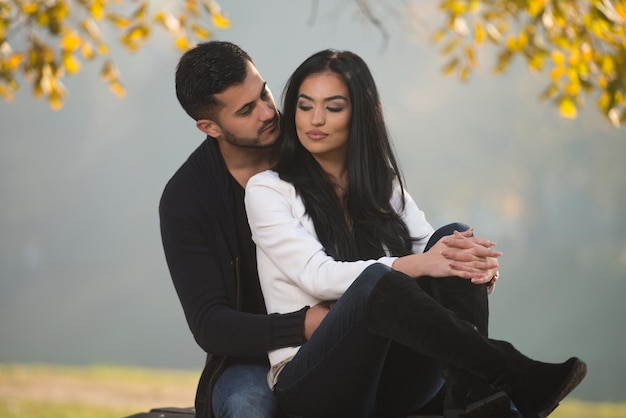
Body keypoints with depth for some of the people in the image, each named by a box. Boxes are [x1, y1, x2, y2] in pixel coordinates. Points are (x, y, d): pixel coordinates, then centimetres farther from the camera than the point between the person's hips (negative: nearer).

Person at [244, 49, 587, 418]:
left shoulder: (385, 185, 17)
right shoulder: (268, 190, 2)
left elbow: (434, 253, 4)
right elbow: (317, 276, -13)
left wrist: (478, 263, -21)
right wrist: (414, 266, -27)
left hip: (397, 383, 5)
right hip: (310, 383, -4)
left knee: (454, 239, -19)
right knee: (377, 280, -35)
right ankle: (514, 377, -36)